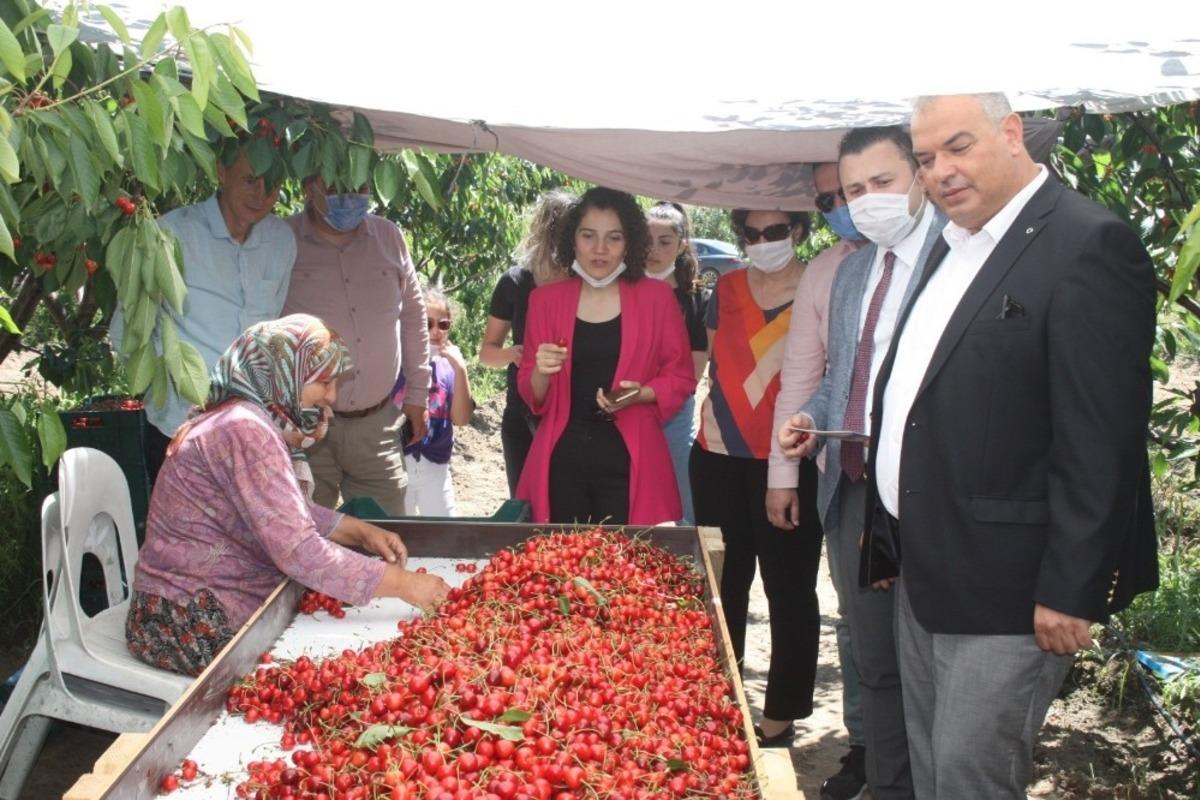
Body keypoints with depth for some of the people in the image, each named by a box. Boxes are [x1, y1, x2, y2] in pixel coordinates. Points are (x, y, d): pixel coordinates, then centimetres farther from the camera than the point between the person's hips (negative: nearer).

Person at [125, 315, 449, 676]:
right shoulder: (244, 431, -23)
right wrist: (403, 584, -25)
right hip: (193, 628, -10)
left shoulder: (250, 420, 10)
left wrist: (360, 532, 2)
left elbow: (291, 511, 17)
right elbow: (299, 552, -29)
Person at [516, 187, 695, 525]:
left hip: (629, 461, -1)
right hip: (562, 459, 2)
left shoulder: (656, 298, 2)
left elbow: (680, 378, 5)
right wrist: (541, 373, -12)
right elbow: (532, 395, 9)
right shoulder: (545, 299, 6)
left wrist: (640, 394, -13)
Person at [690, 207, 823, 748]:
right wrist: (716, 414, 12)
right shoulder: (728, 288, 9)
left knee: (789, 588, 4)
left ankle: (781, 717, 14)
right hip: (721, 458, 5)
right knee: (723, 584, 13)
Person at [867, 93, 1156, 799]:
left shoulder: (1090, 245, -14)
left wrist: (1071, 591, -19)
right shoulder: (954, 246, 14)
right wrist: (889, 539, 14)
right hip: (923, 577, 8)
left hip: (1004, 584, -8)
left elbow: (1102, 439, -18)